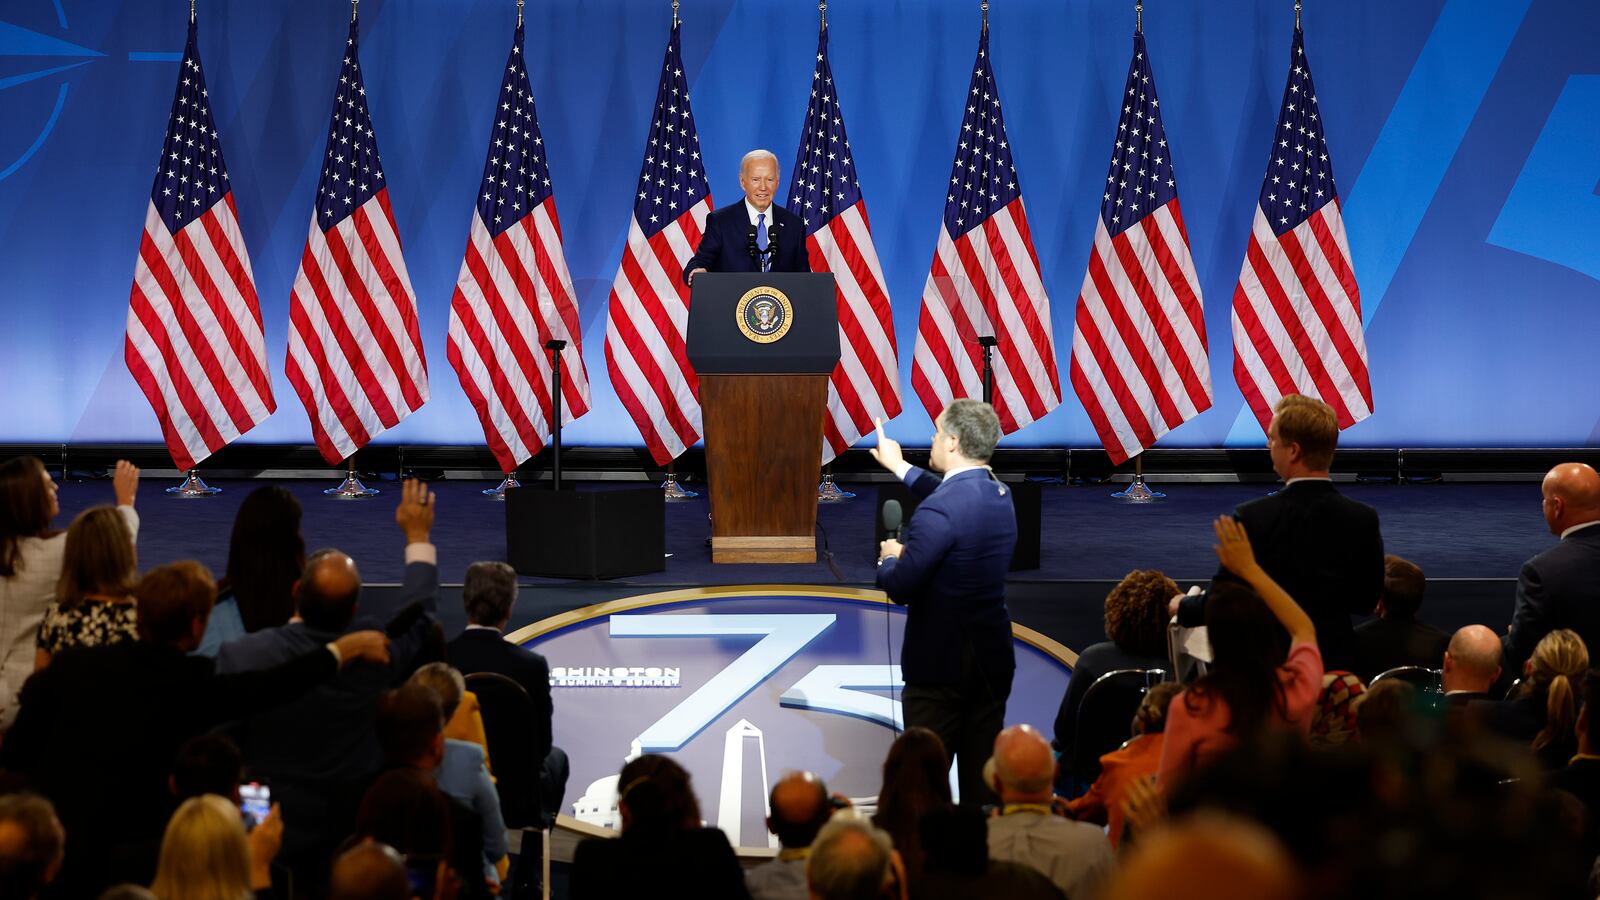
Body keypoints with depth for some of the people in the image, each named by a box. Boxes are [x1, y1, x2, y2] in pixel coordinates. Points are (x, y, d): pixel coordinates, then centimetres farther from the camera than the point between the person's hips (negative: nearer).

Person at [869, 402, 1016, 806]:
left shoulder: (938, 512, -23)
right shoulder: (1000, 495, 4)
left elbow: (899, 587, -22)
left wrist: (890, 557, 0)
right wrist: (900, 466, 36)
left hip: (940, 663, -7)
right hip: (993, 661, 8)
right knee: (982, 774, 12)